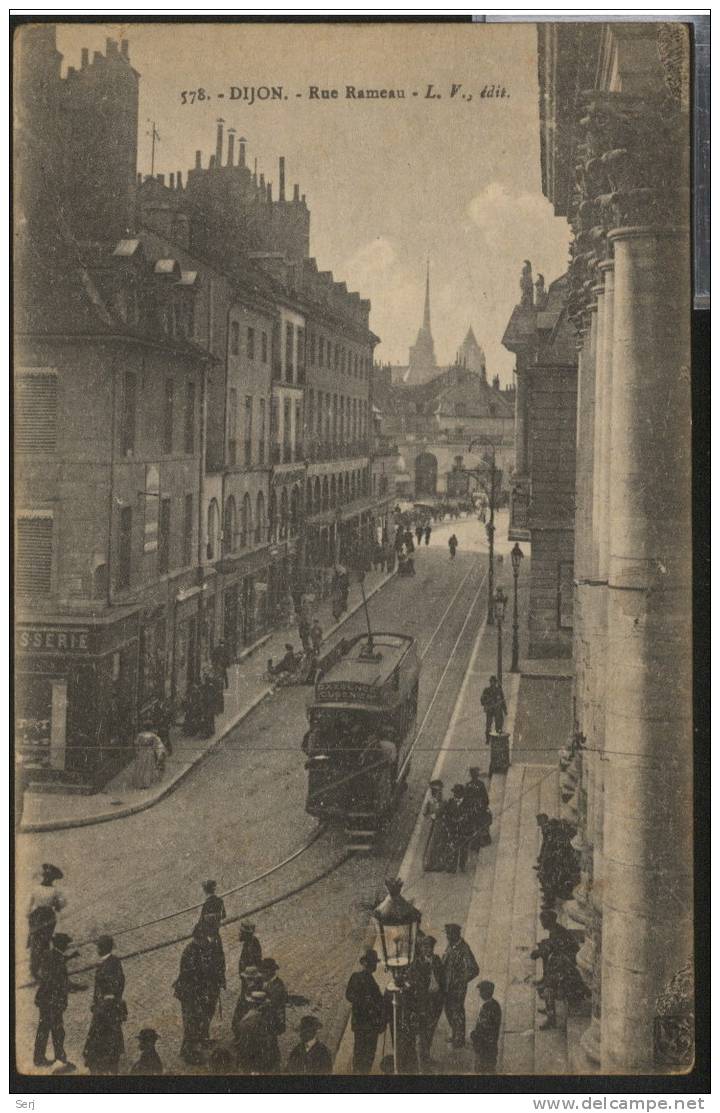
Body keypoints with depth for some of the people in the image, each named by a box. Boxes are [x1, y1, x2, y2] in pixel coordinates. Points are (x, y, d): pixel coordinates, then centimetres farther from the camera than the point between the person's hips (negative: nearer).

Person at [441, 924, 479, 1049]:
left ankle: (459, 1040, 28)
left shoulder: (464, 950, -28)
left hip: (457, 988, -8)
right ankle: (454, 1034, 43)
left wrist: (461, 981, -22)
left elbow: (474, 970, -31)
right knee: (449, 1011, 23)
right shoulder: (450, 946, -3)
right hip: (447, 987, 8)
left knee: (457, 1013, 9)